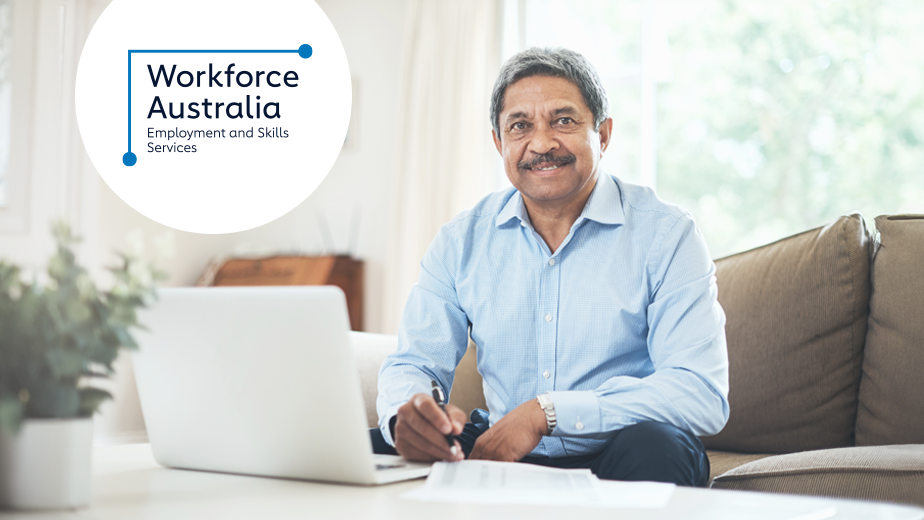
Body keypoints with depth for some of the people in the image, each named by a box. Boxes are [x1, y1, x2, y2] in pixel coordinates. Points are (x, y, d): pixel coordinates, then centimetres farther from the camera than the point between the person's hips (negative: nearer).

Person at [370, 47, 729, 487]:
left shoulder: (666, 235, -6)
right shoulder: (462, 240, 7)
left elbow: (703, 395, -15)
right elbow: (412, 364, 5)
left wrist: (548, 412, -24)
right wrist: (408, 414, -23)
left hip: (614, 466, -4)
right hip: (499, 456, 4)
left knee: (653, 445, -37)